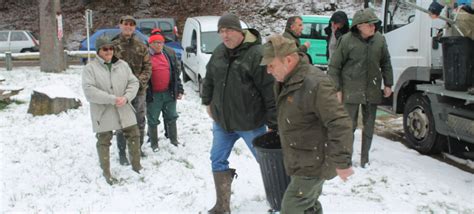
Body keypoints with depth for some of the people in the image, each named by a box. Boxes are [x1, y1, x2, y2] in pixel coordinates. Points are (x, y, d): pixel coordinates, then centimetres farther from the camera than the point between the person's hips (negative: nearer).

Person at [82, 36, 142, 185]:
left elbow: (133, 82, 4)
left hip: (124, 110, 4)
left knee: (134, 135, 11)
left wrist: (126, 97, -16)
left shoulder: (122, 65, 6)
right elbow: (89, 90, -18)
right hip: (103, 113, -4)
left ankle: (136, 165, 30)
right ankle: (106, 173, 21)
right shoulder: (90, 68, -8)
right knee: (104, 142, 6)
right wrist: (112, 99, -23)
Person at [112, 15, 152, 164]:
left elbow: (147, 67, 5)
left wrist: (140, 81, -11)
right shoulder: (114, 45, -2)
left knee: (140, 121, 14)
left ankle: (138, 148, 31)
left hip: (139, 90, 4)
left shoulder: (141, 46, 7)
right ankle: (122, 153, 12)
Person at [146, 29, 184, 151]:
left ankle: (174, 140, 31)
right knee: (153, 120, 7)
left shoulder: (170, 53, 7)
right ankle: (154, 144, 20)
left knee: (172, 117, 16)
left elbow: (176, 72, 10)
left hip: (169, 93, 4)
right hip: (153, 95, -4)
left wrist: (179, 89, 7)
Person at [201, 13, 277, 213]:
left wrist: (274, 123, -20)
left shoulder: (256, 54, -21)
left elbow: (270, 91, -22)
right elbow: (209, 78, 18)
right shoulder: (219, 52, 1)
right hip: (221, 120, 6)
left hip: (250, 123, -6)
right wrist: (208, 102, 20)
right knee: (218, 160, 11)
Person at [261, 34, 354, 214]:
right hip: (303, 161, 9)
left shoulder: (314, 83, -29)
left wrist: (342, 162, -28)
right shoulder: (285, 81, 3)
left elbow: (339, 123, -30)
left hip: (313, 164, -9)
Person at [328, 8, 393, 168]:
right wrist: (336, 89, -8)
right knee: (349, 125, 2)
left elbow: (386, 63, 12)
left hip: (372, 91, 4)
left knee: (369, 126, 11)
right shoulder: (347, 40, -12)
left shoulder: (379, 39, 0)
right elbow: (334, 66, -6)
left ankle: (365, 159, 24)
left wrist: (388, 84, 10)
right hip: (351, 91, -4)